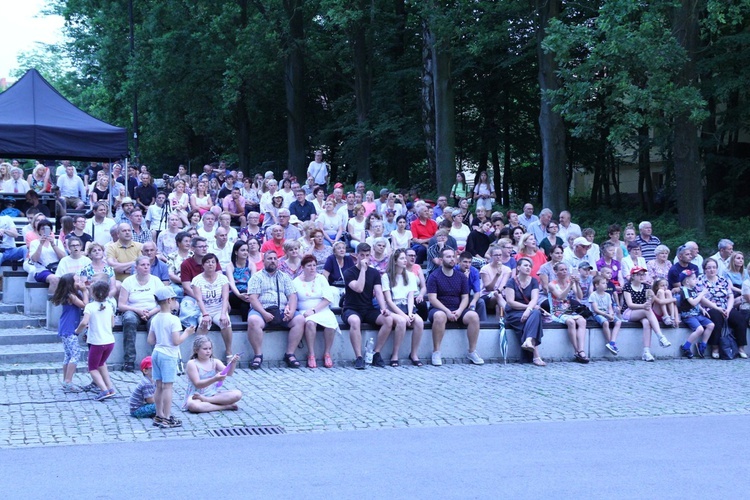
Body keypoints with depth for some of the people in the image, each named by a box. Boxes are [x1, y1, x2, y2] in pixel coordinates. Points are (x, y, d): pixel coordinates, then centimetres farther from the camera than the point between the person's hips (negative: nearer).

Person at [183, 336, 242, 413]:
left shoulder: (215, 362, 6)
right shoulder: (192, 364, -6)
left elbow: (229, 373, -9)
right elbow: (197, 384, -16)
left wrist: (233, 363, -31)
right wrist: (215, 379, -30)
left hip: (214, 394, 4)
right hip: (196, 395, -4)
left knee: (237, 394, -19)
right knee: (192, 405, -41)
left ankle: (205, 400, -21)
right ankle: (226, 406, -28)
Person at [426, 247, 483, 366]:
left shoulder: (461, 277, 11)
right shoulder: (434, 277, -1)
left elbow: (465, 298, 8)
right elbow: (432, 299, -10)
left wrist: (459, 311, -13)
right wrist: (447, 311, -22)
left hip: (458, 310, 4)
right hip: (440, 309, -4)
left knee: (474, 316, -25)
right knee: (440, 316, -39)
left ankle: (472, 352, -14)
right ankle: (436, 352, -28)